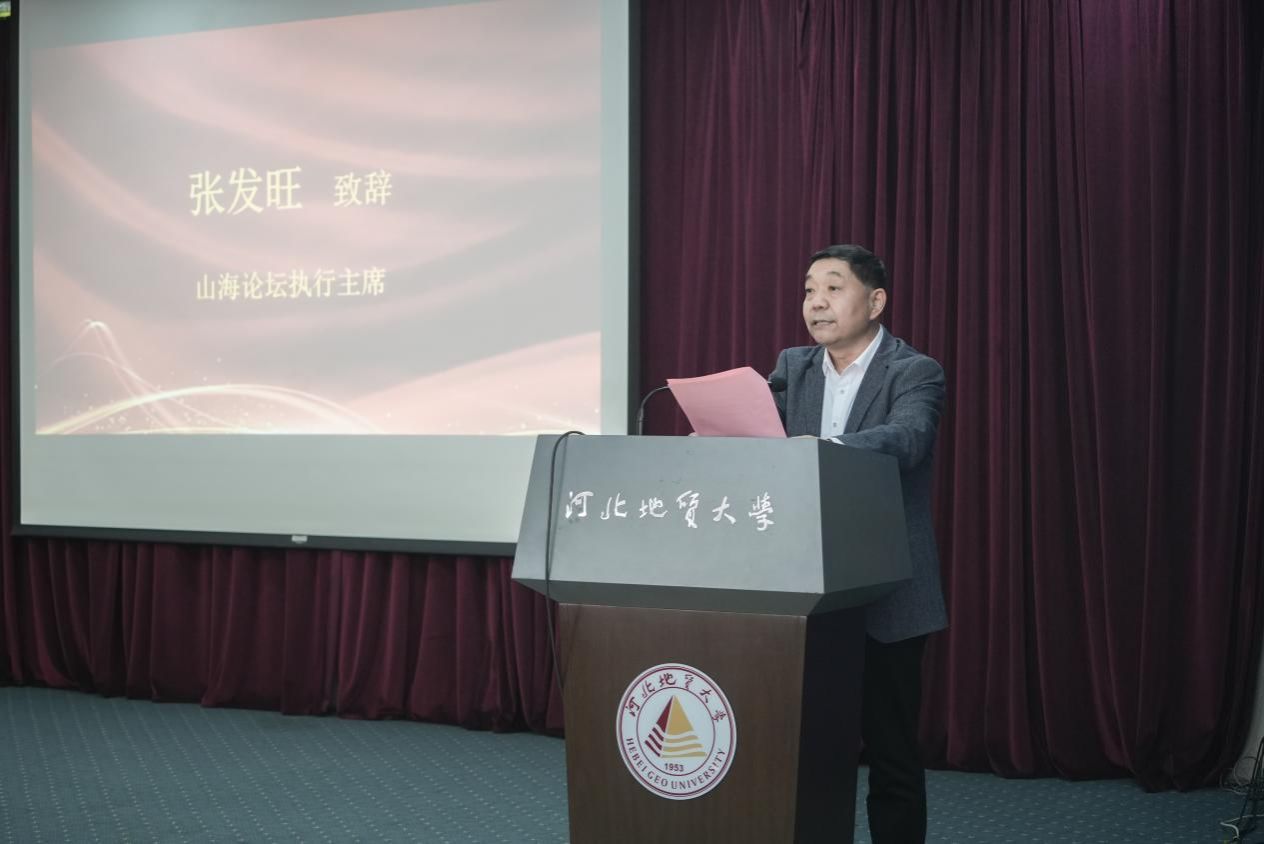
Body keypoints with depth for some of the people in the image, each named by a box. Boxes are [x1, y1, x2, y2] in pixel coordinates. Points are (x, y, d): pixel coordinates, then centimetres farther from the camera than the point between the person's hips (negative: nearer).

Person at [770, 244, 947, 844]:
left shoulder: (915, 373, -7)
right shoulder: (792, 366, 11)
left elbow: (905, 437, -26)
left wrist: (828, 448, -44)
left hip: (885, 598, -4)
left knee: (891, 754, 5)